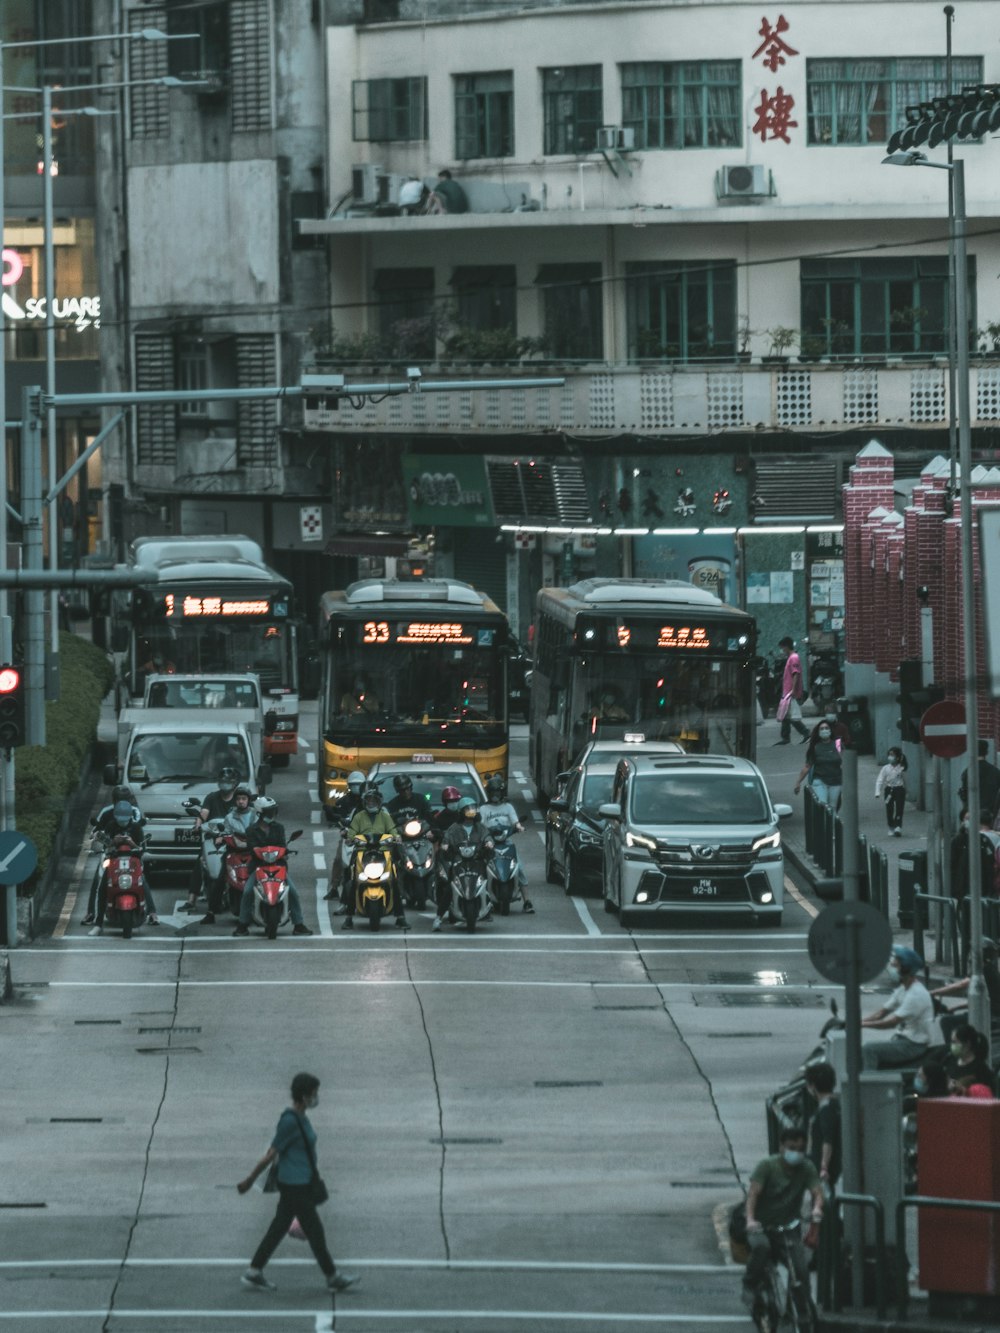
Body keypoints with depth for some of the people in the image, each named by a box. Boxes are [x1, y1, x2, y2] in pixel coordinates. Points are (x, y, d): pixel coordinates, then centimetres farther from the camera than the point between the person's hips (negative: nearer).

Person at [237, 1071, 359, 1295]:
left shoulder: (299, 1118, 7)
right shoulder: (290, 1122, -22)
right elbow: (271, 1155, -18)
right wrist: (249, 1181, -14)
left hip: (299, 1184, 10)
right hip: (295, 1186, -10)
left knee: (279, 1227, 14)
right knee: (314, 1231, 2)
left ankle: (254, 1273, 18)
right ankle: (332, 1278, 13)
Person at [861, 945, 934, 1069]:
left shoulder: (917, 993, -20)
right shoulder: (902, 989, 11)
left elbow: (893, 1022, -25)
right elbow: (882, 1012, 13)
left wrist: (864, 1024, -22)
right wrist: (860, 1021, -3)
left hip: (914, 1045, -9)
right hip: (900, 1040, 9)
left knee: (869, 1049, -22)